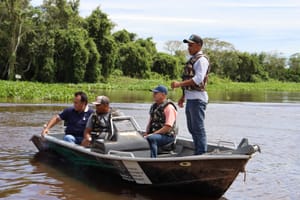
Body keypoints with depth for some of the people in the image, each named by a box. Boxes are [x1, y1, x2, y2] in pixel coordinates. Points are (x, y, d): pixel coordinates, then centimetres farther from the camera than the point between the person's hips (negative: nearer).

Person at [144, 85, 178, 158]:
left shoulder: (169, 107, -11)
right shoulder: (154, 106, 15)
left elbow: (168, 127, -19)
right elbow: (150, 122, 22)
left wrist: (152, 134, -21)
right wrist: (146, 133, 3)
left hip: (167, 136, -8)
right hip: (154, 134, 8)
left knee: (150, 139, -36)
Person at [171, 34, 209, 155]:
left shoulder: (201, 60, -10)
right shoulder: (192, 59, 20)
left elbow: (198, 79, -23)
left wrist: (180, 84, -26)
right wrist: (183, 97, 23)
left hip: (197, 99, -10)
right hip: (190, 99, 10)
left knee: (198, 128, -7)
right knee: (192, 128, 14)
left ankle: (202, 153, -2)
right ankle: (198, 153, 22)